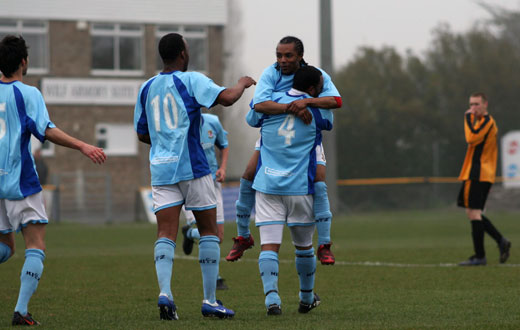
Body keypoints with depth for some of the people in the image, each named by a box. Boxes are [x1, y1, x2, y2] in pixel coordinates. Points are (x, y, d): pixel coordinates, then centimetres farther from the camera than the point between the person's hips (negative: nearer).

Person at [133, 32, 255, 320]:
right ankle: (209, 300, 7)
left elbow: (142, 134, 19)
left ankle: (164, 292, -23)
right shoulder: (191, 80, -5)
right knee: (208, 231, 7)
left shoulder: (147, 88, 12)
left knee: (166, 234, -2)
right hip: (192, 168, -4)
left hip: (160, 168, 4)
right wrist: (243, 83, 4)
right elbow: (227, 98, -17)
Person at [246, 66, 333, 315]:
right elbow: (329, 122, 21)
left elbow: (251, 119, 21)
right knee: (304, 246, 16)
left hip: (267, 185, 1)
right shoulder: (316, 110, -3)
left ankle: (271, 296, -22)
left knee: (269, 246, -4)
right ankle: (307, 298, 30)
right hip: (300, 187, -1)